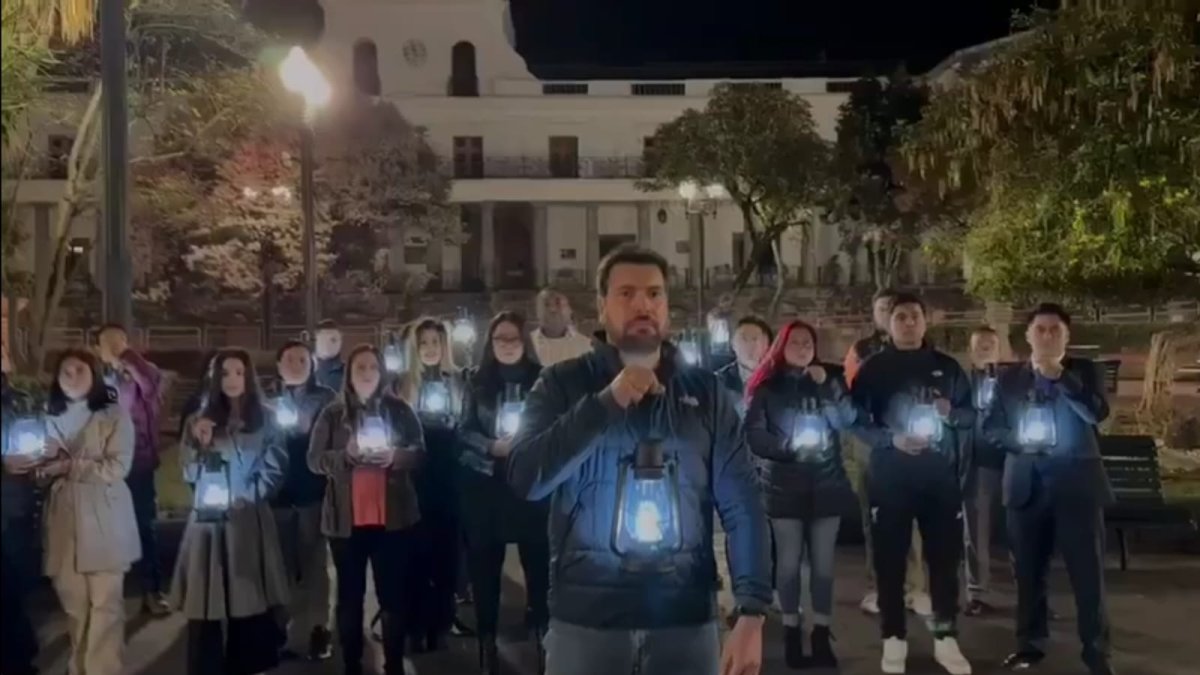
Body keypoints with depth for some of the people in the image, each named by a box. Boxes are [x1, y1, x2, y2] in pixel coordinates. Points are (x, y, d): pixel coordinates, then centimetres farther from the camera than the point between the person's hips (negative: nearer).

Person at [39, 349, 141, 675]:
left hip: (103, 523, -4)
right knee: (73, 602, 9)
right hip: (64, 524, 4)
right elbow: (44, 472, 15)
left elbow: (116, 467, -10)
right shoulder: (52, 418, 13)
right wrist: (45, 464, -6)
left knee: (105, 603, -2)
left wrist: (68, 466, -12)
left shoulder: (114, 415, -1)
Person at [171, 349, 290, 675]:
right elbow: (190, 475, 6)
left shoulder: (265, 420, 8)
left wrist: (245, 497, -7)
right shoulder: (199, 421, 11)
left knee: (252, 605, -2)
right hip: (209, 522, 1)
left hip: (249, 522, -1)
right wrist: (199, 444, -10)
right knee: (205, 609, -5)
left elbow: (274, 471, 4)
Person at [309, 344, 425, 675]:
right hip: (346, 518, 0)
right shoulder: (332, 414, 5)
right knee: (350, 594, 9)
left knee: (394, 593, 4)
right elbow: (314, 459, 0)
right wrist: (346, 454, -17)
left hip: (393, 515, 0)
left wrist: (394, 455, -16)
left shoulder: (399, 410, 6)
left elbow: (419, 451, 4)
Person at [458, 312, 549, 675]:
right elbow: (464, 431, 3)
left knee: (538, 560, -3)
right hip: (485, 484, 1)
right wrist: (494, 447, -14)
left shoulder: (541, 380, 1)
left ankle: (543, 632, 11)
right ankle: (487, 640, 18)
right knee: (484, 564, 6)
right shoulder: (477, 383, 4)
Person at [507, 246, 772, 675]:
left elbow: (742, 505, -2)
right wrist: (607, 402, -18)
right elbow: (525, 479, -12)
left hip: (687, 615, 1)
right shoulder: (562, 385, 1)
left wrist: (752, 613, -11)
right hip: (586, 614, -1)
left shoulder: (704, 391, 3)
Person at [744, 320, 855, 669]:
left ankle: (821, 634, 12)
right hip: (784, 484, -2)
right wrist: (788, 447, -17)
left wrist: (826, 387, -13)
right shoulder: (766, 385, 1)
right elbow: (753, 435, -6)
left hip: (826, 482, 2)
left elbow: (847, 420, -5)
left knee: (823, 562, 5)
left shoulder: (830, 378, 8)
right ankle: (792, 632, 12)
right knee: (789, 561, 2)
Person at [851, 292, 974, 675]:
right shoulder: (873, 369, 2)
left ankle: (945, 638, 17)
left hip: (940, 475, 2)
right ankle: (894, 639, 12)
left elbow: (971, 415, 12)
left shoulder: (947, 367, 9)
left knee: (944, 556, 6)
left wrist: (951, 413, -10)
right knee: (890, 558, 2)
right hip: (889, 476, -2)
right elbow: (857, 421, 0)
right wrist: (891, 439, -16)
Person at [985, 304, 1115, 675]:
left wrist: (1059, 377, -15)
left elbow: (1098, 414, -11)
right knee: (1029, 571, 9)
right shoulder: (1009, 378, 10)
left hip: (1077, 483, -2)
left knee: (1088, 571, -1)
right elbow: (992, 427, 9)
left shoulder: (1085, 371, 5)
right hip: (1027, 485, 2)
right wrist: (1019, 440, -10)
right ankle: (1030, 644, 21)